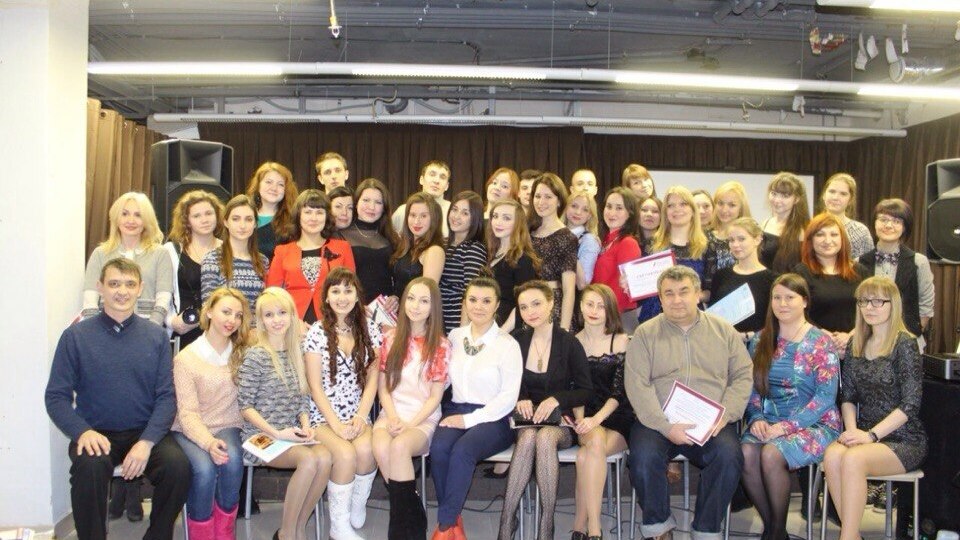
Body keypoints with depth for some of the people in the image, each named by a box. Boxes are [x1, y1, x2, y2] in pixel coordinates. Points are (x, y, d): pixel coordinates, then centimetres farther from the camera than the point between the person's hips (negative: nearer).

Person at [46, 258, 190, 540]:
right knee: (90, 466, -33)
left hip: (146, 432, 1)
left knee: (178, 466, -26)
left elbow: (166, 396, 1)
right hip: (97, 433, -1)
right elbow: (56, 396, -1)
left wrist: (147, 441, -15)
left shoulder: (156, 336, 5)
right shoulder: (76, 336, 1)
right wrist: (83, 431, -19)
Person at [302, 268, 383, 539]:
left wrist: (361, 417, -9)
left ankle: (357, 508, -2)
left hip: (357, 415, 2)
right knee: (346, 454, -30)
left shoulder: (369, 329, 6)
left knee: (366, 449, -29)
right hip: (324, 416, -2)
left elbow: (372, 379, 5)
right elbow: (315, 387, -5)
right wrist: (336, 424, -14)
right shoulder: (317, 333, -2)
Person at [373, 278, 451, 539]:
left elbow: (435, 396, -1)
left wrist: (410, 424, -14)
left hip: (423, 419, -2)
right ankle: (413, 517, -16)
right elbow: (383, 387, 8)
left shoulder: (440, 346, 1)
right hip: (391, 414, 2)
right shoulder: (390, 339, 8)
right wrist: (393, 418, -9)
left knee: (400, 446, -34)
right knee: (381, 447, -32)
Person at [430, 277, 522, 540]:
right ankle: (454, 519, -10)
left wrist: (470, 419, -13)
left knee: (462, 450, -33)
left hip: (492, 418, -3)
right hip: (456, 410, 4)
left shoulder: (507, 344, -1)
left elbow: (509, 397, -7)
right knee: (439, 448, -29)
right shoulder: (455, 336, 13)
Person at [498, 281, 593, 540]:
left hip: (560, 421, -1)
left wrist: (556, 400, -18)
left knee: (545, 438, -36)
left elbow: (586, 391, -1)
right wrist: (519, 401, -11)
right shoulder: (516, 341, 5)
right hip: (525, 419, 2)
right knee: (528, 437, -34)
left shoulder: (569, 343, -3)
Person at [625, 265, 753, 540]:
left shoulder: (724, 330, 14)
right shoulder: (646, 334, 7)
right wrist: (666, 427, -16)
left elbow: (743, 376, 10)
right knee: (644, 456, -29)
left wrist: (724, 415, -8)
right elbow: (637, 385, -3)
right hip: (658, 422, -1)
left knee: (728, 455, -28)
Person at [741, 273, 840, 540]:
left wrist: (785, 427, -17)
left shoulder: (821, 342, -3)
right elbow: (752, 388, 10)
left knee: (771, 454, -31)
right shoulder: (763, 339, 11)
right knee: (746, 452, -27)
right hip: (769, 423, 4)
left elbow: (825, 397, -10)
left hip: (814, 424, -4)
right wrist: (756, 419, -9)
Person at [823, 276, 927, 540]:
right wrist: (852, 430, -7)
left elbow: (910, 404, -12)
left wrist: (871, 435, -18)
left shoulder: (905, 344, -6)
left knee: (853, 459, -33)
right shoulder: (856, 345, 12)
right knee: (832, 455, -28)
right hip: (865, 434, 4)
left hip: (904, 440, -4)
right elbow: (848, 397, 11)